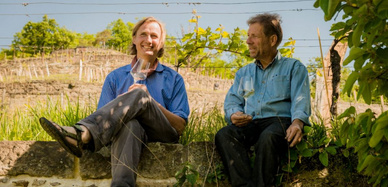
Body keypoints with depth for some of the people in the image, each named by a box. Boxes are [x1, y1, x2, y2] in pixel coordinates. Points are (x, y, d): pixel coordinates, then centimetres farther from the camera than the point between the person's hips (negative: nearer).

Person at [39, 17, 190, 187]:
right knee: (130, 123, -39)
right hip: (129, 132, 1)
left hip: (162, 136, 0)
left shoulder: (174, 79, 18)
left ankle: (82, 133, -50)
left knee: (140, 94, -30)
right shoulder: (115, 77, 21)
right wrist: (121, 105, -10)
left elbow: (180, 126, 6)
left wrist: (149, 101, -8)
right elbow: (103, 118, 13)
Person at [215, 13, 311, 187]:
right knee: (223, 135, -30)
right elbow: (231, 101, 18)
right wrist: (234, 114, -8)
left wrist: (297, 122, -23)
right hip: (249, 125, 4)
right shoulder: (243, 73, 29)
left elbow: (300, 101, 0)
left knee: (268, 137, -40)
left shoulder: (294, 67, 16)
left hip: (279, 121, -3)